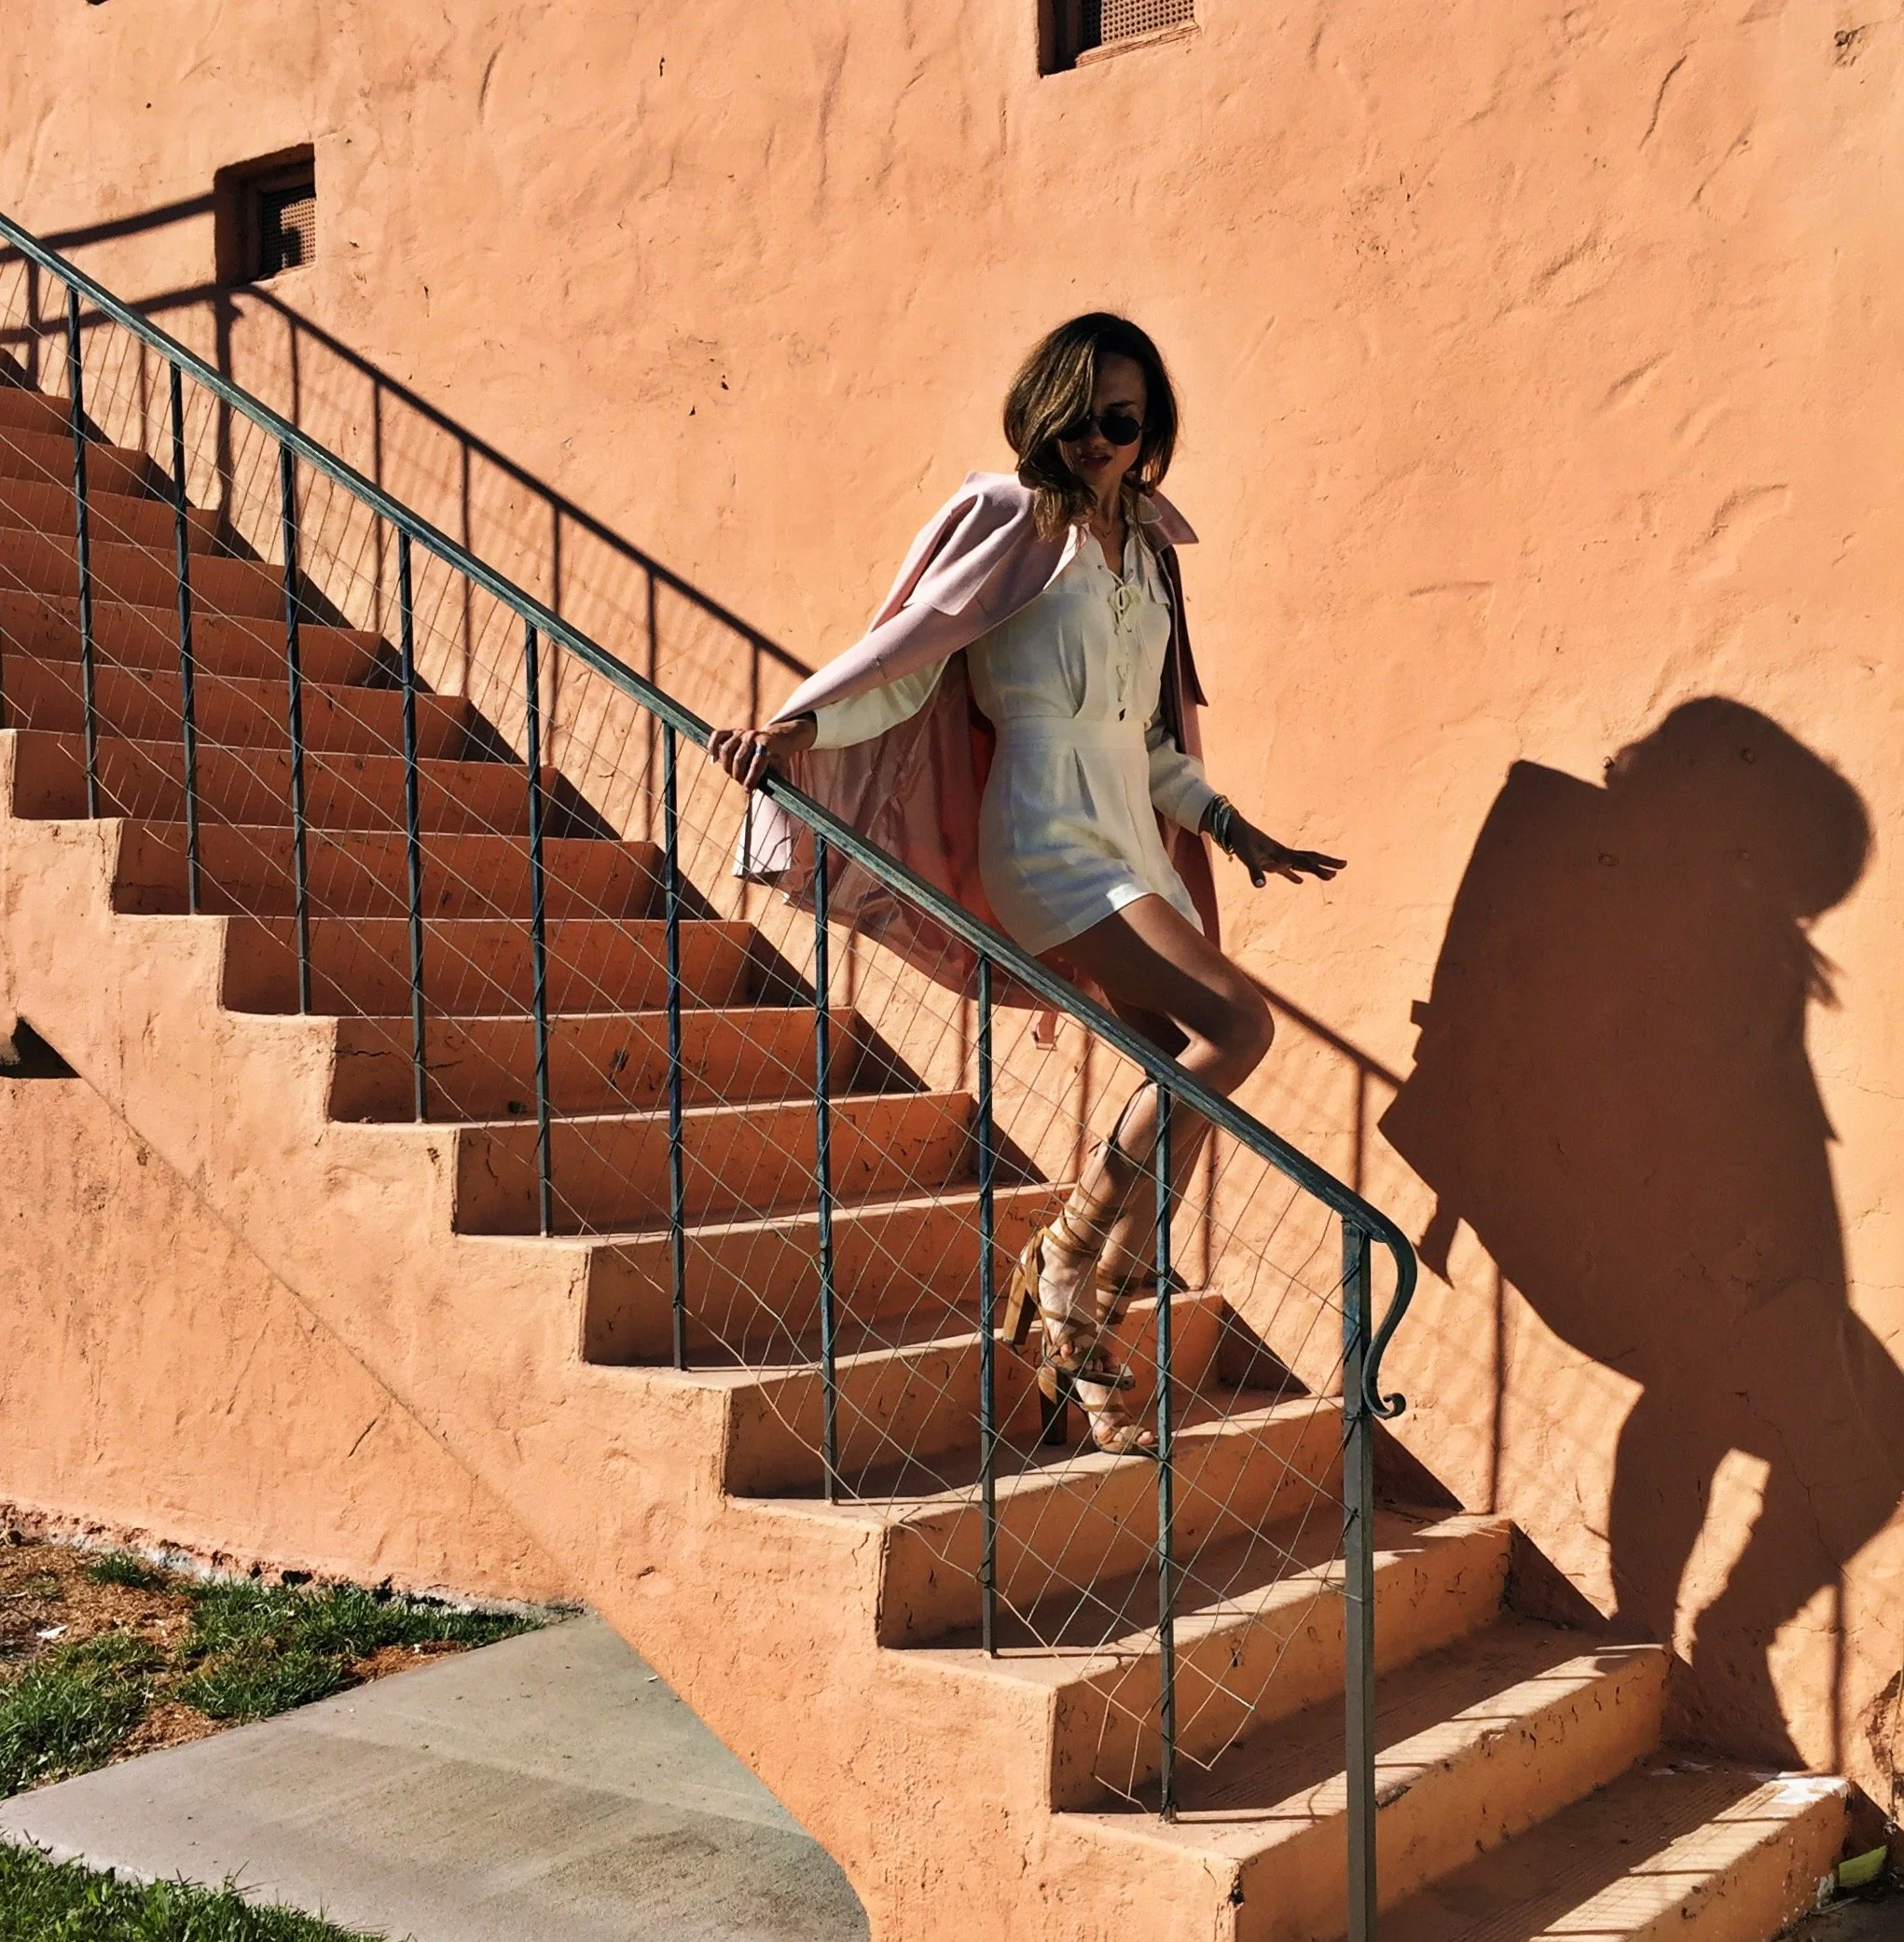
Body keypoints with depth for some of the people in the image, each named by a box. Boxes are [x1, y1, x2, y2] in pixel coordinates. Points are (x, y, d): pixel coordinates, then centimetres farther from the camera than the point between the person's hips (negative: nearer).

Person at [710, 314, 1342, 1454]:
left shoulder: (1147, 546, 19)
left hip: (1132, 841, 8)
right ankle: (1065, 1259, -9)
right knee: (1236, 1026, -22)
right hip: (1049, 835, -8)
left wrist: (1231, 827, 20)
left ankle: (1087, 1345, 9)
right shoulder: (1010, 517, 0)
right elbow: (908, 652, -5)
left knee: (1186, 1092, 0)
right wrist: (796, 727, -18)